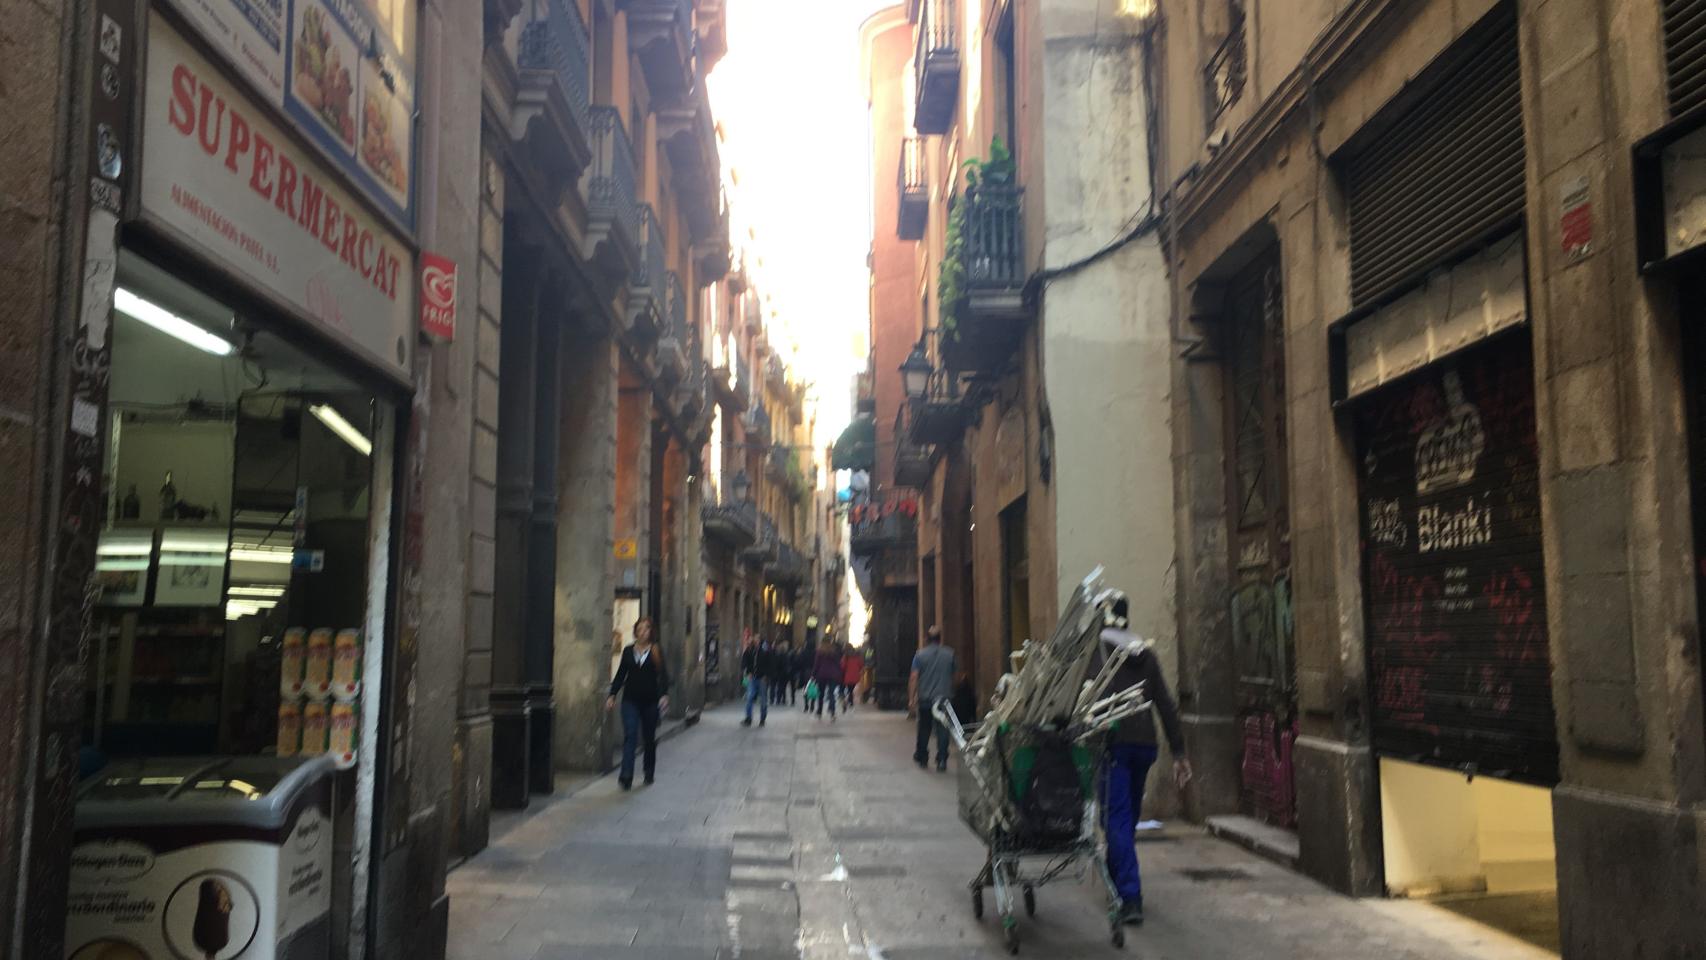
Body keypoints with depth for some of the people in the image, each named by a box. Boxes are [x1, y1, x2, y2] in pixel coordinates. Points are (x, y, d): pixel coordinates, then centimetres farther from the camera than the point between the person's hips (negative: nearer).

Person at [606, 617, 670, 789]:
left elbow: (663, 675, -7)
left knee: (649, 737, 11)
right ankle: (626, 775, -17)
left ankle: (649, 772, 28)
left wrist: (664, 695, -21)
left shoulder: (656, 652, -1)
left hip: (650, 701, -1)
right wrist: (612, 695, 2)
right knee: (630, 736, -11)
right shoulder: (628, 651, 5)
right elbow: (621, 674, 9)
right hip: (630, 700, 1)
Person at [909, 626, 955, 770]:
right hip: (944, 698, 0)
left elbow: (914, 678, -9)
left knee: (924, 730, 13)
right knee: (942, 731, 0)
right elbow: (953, 677, 13)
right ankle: (942, 760, -7)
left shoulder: (920, 655, -4)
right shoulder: (949, 654, 3)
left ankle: (922, 759, 22)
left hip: (925, 699, 0)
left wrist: (911, 699, -8)